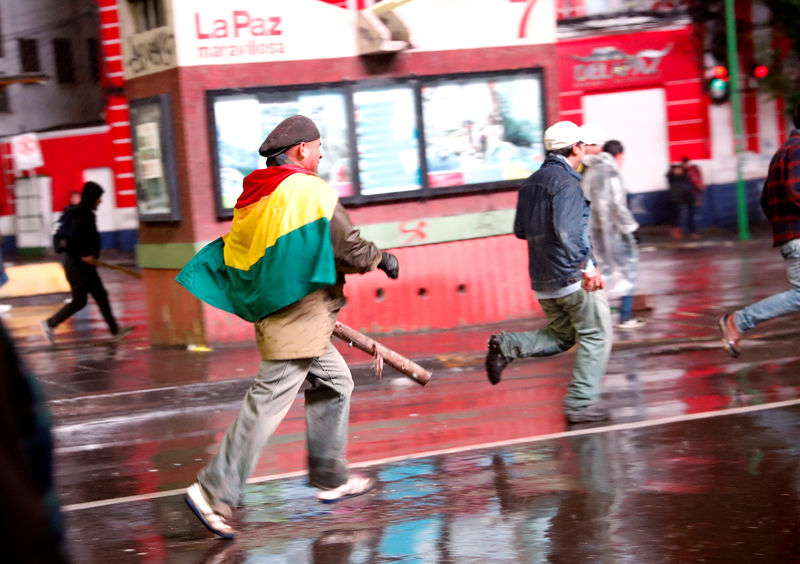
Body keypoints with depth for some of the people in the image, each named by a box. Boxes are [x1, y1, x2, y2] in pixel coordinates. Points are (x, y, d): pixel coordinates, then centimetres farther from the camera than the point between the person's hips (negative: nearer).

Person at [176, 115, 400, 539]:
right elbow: (349, 248, -13)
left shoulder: (255, 194, 11)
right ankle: (214, 492, -8)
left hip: (271, 310, 10)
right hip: (298, 317, -10)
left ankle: (331, 477, 27)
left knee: (335, 384, 21)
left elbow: (234, 251, 16)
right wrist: (382, 259, 6)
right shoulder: (310, 191, -14)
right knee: (267, 403, -8)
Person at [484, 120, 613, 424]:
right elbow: (565, 228, -28)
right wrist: (587, 266, -29)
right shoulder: (566, 181, -15)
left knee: (560, 336, 20)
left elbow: (520, 230, 17)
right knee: (595, 336, 5)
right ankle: (581, 404, 2)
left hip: (542, 280, 8)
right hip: (571, 275, -8)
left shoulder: (530, 183, 12)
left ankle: (507, 345, -2)